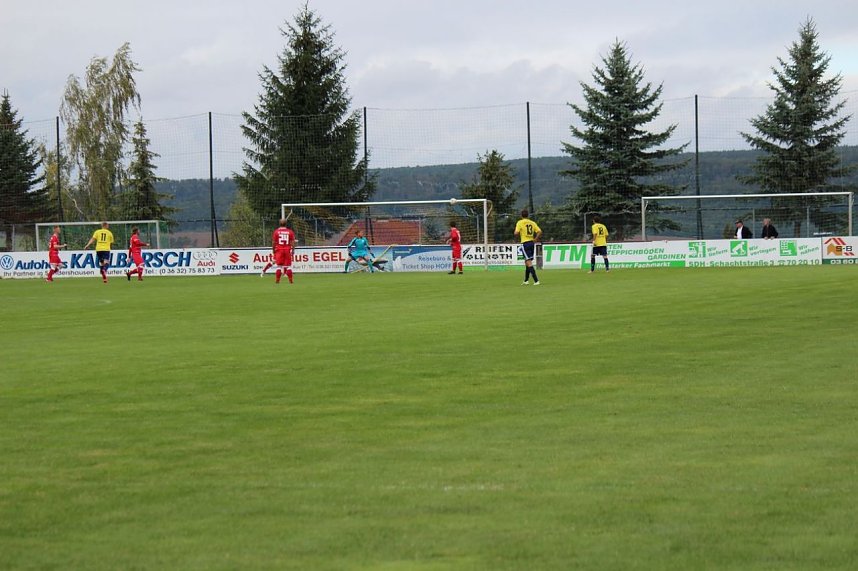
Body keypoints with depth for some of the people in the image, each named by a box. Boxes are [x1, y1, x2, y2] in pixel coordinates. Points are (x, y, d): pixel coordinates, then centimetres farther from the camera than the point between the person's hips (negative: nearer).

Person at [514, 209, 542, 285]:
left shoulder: (520, 223, -6)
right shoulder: (532, 223, 7)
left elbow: (516, 233, -15)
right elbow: (539, 232, -1)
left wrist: (517, 235, 8)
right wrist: (535, 240, 8)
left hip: (525, 243, -6)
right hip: (532, 243, 6)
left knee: (529, 263, -8)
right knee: (527, 262, 19)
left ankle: (536, 280, -18)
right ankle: (526, 280, 27)